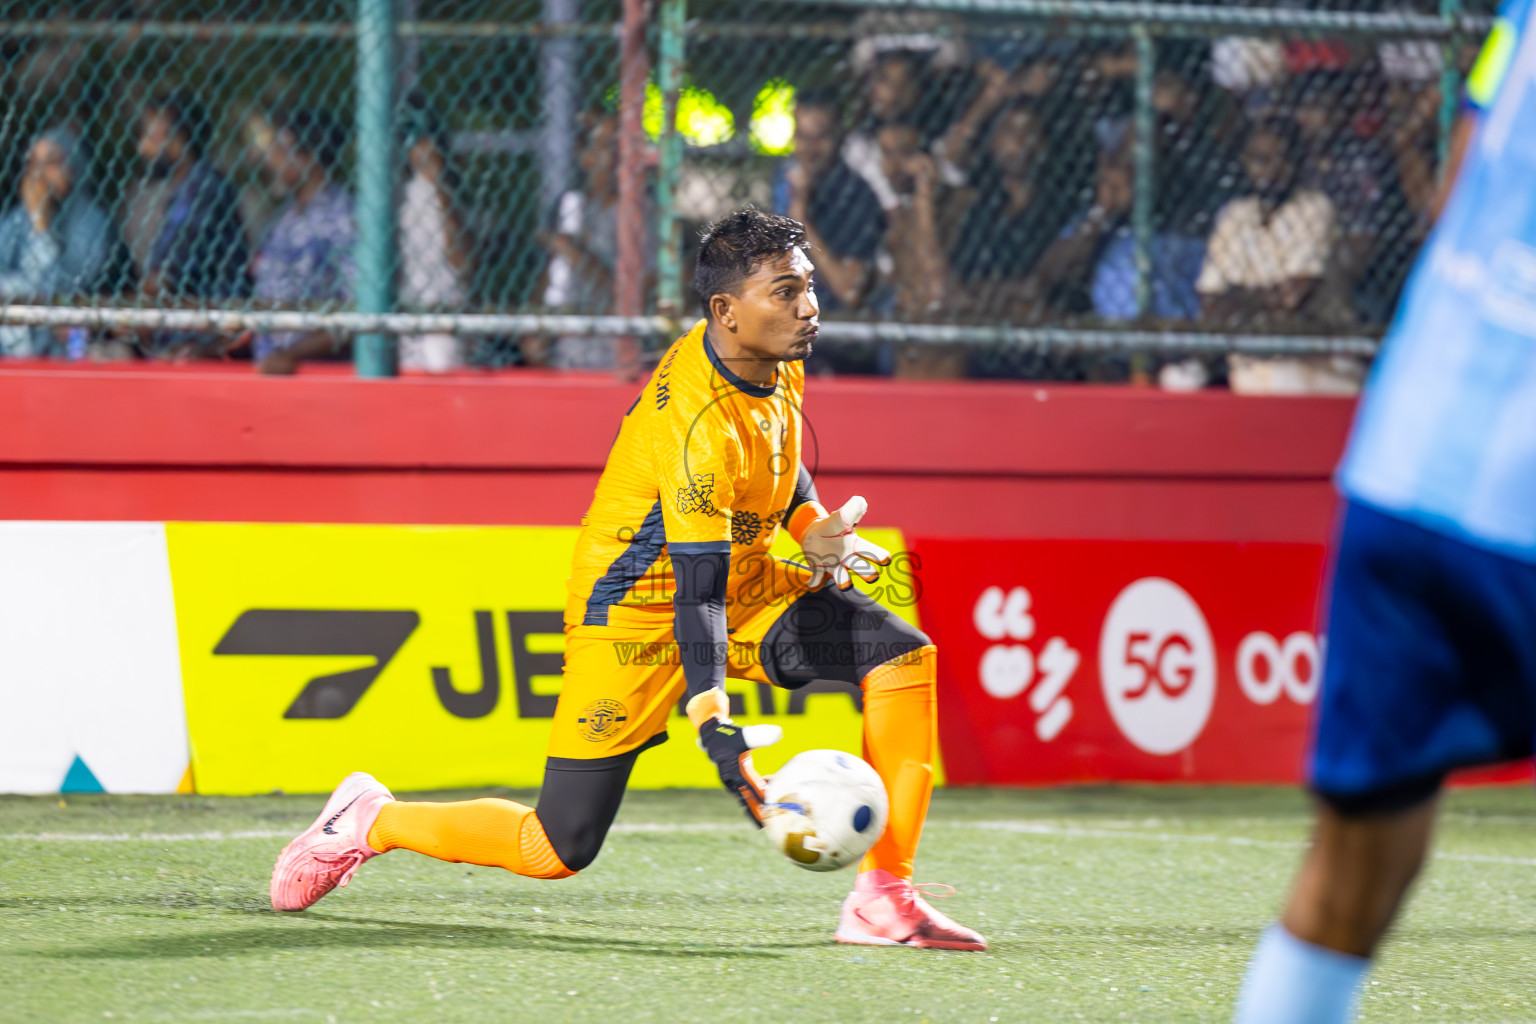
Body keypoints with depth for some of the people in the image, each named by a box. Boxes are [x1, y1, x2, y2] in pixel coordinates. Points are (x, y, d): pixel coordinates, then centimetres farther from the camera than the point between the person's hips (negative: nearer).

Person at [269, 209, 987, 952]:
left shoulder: (776, 361, -5)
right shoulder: (702, 423, -32)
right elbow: (697, 587, -36)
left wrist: (811, 526, 1)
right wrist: (712, 721, -46)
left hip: (743, 584, 8)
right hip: (638, 612, -8)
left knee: (903, 654, -13)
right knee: (557, 852, -7)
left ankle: (883, 901, -14)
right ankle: (370, 820, 19)